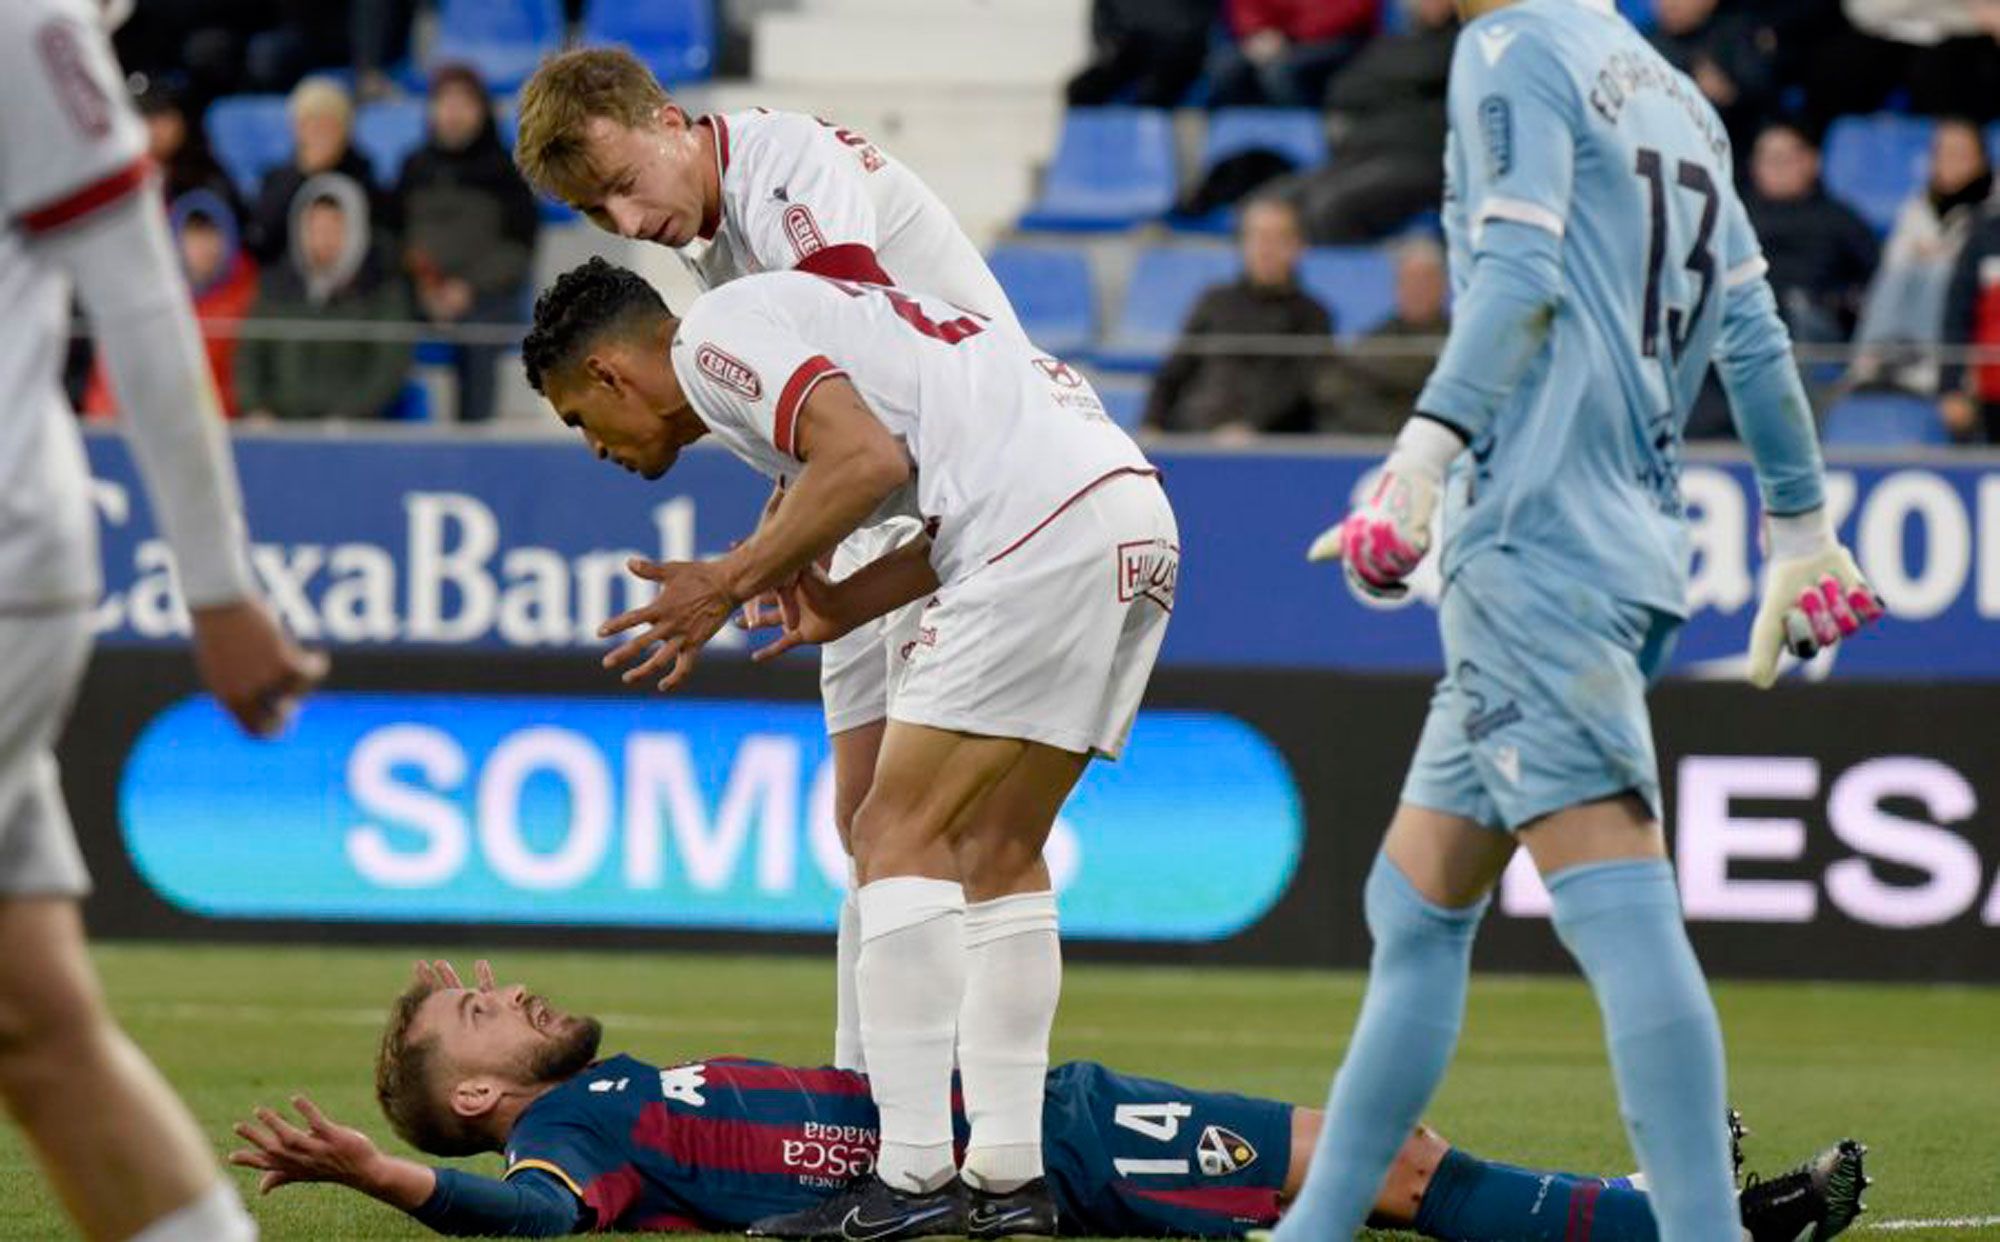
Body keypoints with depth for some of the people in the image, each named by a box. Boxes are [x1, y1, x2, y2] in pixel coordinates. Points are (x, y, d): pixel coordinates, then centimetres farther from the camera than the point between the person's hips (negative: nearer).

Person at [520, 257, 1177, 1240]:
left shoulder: (714, 335, 1)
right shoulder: (782, 317, 30)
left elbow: (872, 461, -15)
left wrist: (729, 585, -6)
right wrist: (849, 604, 18)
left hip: (1048, 523, -10)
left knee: (899, 835, -7)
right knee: (997, 853, 14)